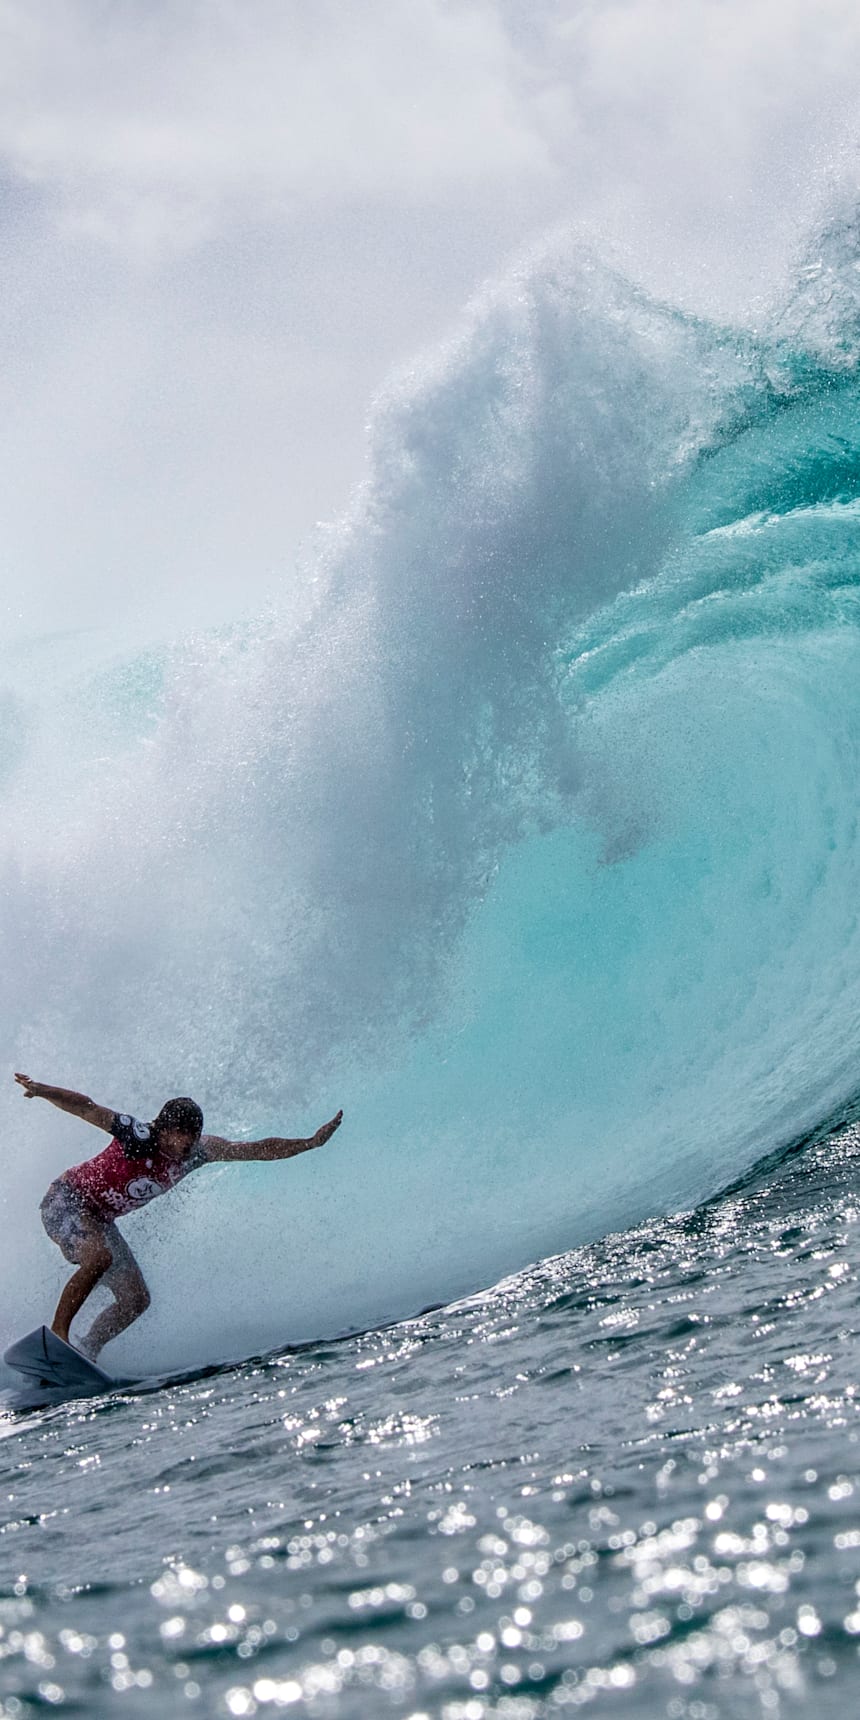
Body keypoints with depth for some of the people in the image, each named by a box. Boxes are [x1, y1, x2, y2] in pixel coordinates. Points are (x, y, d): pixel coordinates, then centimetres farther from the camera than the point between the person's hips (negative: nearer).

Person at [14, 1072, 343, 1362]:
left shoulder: (198, 1151, -10)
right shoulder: (139, 1136, -28)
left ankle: (84, 1354, 5)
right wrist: (42, 1090, -48)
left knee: (135, 1300, 0)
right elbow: (85, 1108, -34)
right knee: (99, 1258, -36)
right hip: (65, 1201, -8)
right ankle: (56, 1335, -30)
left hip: (99, 1220, 8)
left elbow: (260, 1149, -8)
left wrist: (310, 1142, -12)